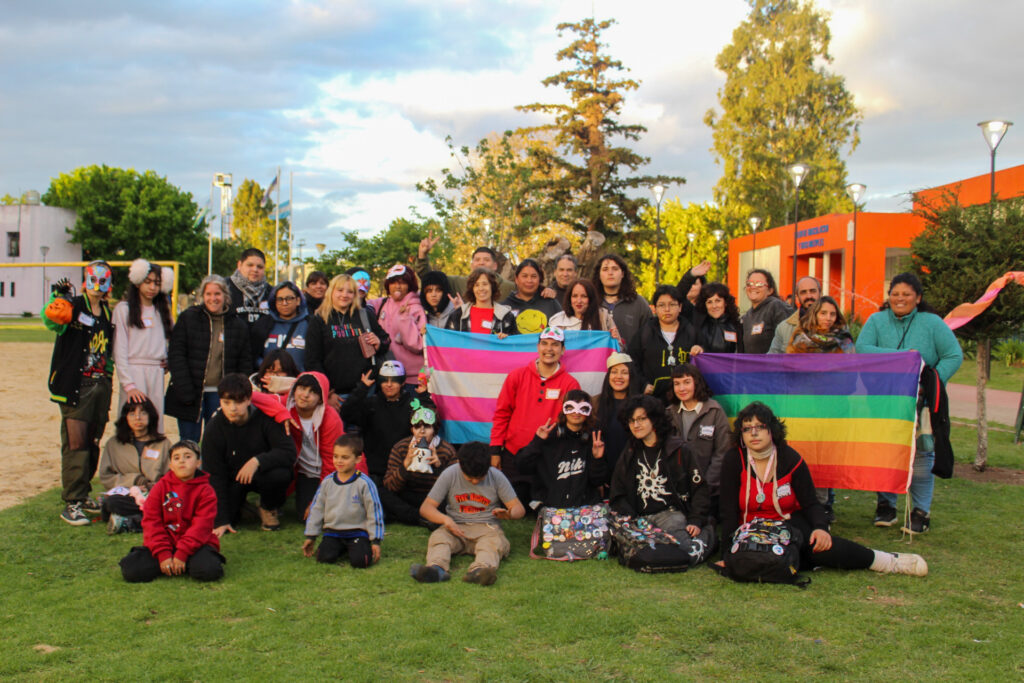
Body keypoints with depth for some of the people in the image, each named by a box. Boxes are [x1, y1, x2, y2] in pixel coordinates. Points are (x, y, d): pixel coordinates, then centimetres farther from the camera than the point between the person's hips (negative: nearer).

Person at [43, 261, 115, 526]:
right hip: (75, 386, -6)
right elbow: (51, 317, -26)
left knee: (93, 443, 12)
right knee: (76, 443, -9)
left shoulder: (107, 313, 15)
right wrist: (59, 295, -39)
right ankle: (71, 503, -5)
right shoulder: (72, 306, -4)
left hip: (100, 385, 6)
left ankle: (83, 493, 24)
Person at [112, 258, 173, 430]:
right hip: (134, 371, -5)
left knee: (155, 427, 3)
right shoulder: (123, 309, 0)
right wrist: (129, 385, -14)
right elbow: (119, 352, -5)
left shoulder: (162, 310, 16)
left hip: (157, 374, 5)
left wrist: (167, 359, 6)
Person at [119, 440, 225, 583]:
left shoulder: (205, 490, -1)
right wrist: (163, 555, -14)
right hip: (165, 543, 2)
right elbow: (151, 521, -1)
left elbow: (202, 526, -9)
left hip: (194, 543, -2)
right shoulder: (160, 487, 6)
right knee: (131, 570, -22)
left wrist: (182, 554, -20)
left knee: (209, 571, -33)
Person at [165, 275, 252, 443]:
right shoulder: (188, 318, 2)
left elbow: (245, 364, 10)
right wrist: (185, 391, -12)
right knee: (189, 442, 2)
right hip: (192, 393, -1)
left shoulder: (239, 326, 7)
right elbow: (176, 355, -4)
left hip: (221, 395, 2)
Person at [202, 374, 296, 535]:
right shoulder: (214, 429, -14)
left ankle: (268, 508, -1)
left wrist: (258, 460, -39)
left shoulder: (265, 418, -19)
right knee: (212, 521, -20)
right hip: (233, 479, 1)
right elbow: (215, 476, -11)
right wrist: (222, 520, -16)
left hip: (261, 475, -1)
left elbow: (289, 453, -23)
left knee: (280, 475, -36)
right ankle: (238, 503, 17)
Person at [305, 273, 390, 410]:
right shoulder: (318, 320, 5)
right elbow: (312, 362, 2)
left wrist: (379, 344, -3)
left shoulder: (366, 316, 11)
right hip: (336, 393, -2)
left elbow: (386, 341, 22)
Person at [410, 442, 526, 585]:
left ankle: (479, 570, -65)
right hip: (456, 527, 1)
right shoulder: (450, 475, 0)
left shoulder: (496, 477, 1)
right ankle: (437, 568, -60)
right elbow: (426, 507, 0)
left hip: (487, 527, -1)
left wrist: (509, 514, -22)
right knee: (438, 537, -32)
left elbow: (519, 508, 3)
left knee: (495, 542, -35)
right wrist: (445, 519, -21)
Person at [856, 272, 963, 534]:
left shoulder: (932, 323, 1)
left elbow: (954, 356, -2)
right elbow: (861, 349, -12)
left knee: (920, 454, -2)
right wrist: (902, 355, -20)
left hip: (920, 403, -1)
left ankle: (921, 511, 8)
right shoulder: (877, 321, 4)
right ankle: (886, 505, 17)